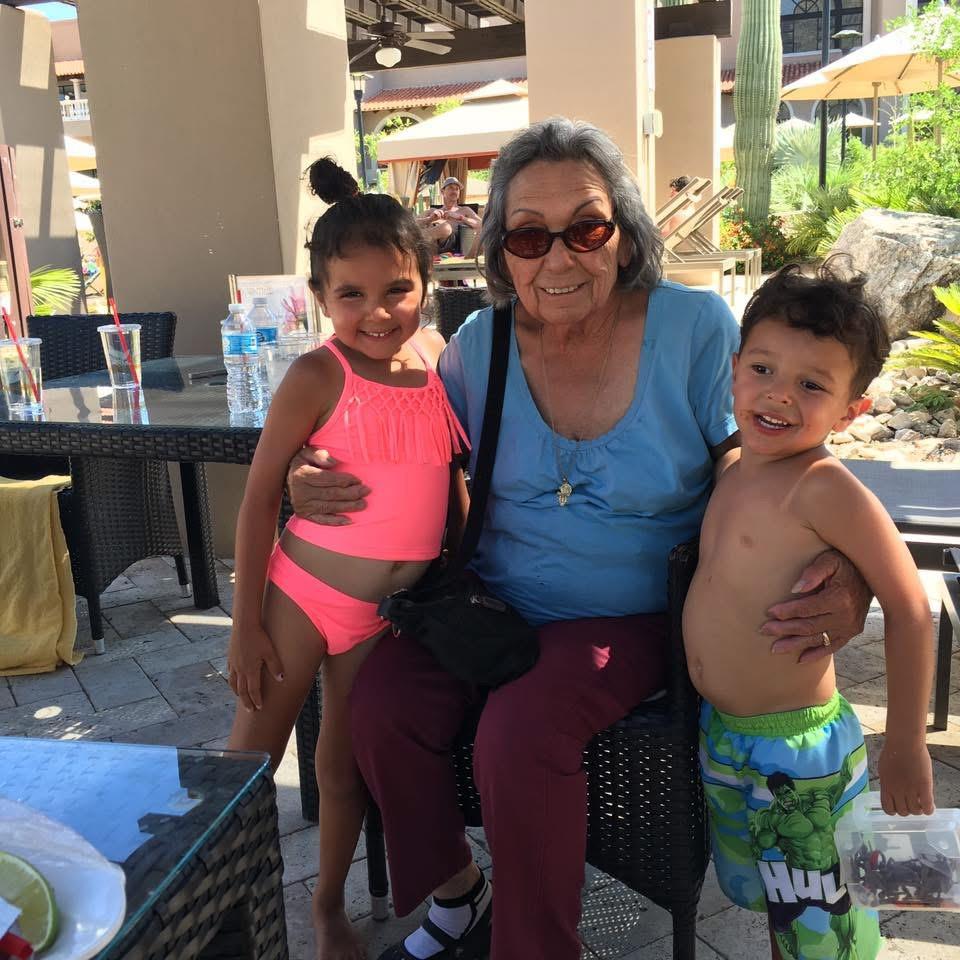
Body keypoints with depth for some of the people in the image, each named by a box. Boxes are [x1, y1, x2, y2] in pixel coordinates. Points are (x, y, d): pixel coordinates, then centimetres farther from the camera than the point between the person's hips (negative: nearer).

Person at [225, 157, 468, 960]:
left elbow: (452, 467, 10)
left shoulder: (438, 356, -2)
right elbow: (260, 498, -11)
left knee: (345, 766, 18)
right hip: (303, 593, -3)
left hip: (388, 608, 4)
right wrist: (246, 625, -11)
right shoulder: (318, 377, -16)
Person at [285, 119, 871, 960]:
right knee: (382, 700, -18)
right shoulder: (480, 345, -3)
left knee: (523, 732, -28)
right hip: (493, 602, 4)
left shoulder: (695, 329, -12)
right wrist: (322, 484, -13)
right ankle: (456, 892, 12)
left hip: (632, 616, -3)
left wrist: (845, 580, -28)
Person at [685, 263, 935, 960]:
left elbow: (909, 608, -20)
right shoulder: (735, 473, 3)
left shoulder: (822, 486, -22)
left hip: (798, 751, -7)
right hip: (722, 738, 8)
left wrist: (906, 747, -15)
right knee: (771, 904, 26)